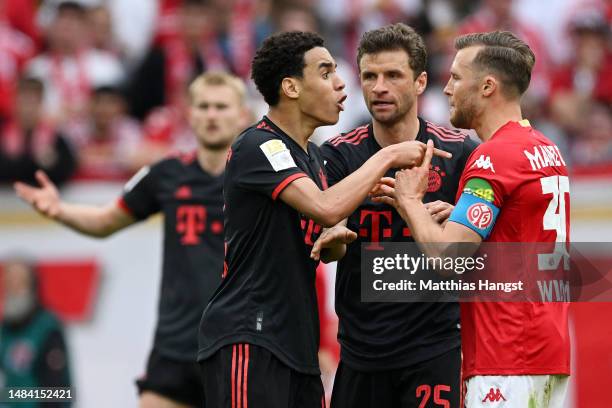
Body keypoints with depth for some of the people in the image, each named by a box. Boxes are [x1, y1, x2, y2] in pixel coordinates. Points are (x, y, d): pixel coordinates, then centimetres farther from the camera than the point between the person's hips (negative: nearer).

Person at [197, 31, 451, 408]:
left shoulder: (312, 156, 16)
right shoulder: (258, 147, -13)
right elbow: (326, 208, -27)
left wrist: (334, 240, 5)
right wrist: (387, 157, -15)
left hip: (297, 344, 9)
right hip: (248, 342, -9)